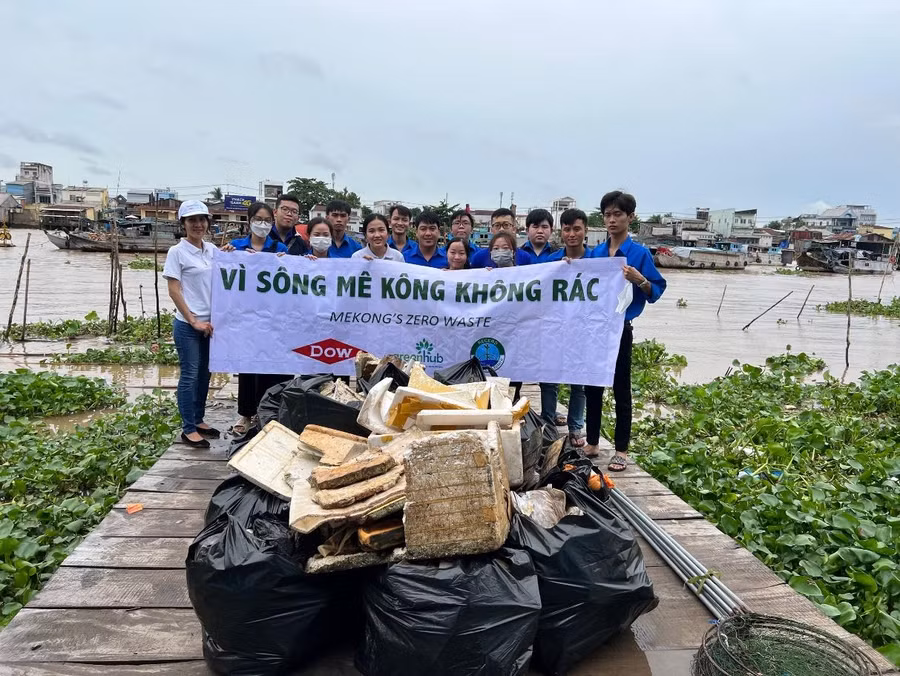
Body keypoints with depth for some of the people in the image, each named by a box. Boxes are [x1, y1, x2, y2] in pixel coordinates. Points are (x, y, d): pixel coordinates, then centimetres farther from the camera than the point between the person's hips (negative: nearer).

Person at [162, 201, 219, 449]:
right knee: (190, 376, 0)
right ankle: (188, 429, 10)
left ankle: (199, 421, 27)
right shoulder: (177, 252, -7)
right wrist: (194, 321, -13)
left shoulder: (212, 250, 8)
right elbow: (173, 291, -10)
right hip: (188, 325, -6)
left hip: (211, 322, 6)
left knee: (204, 374, 14)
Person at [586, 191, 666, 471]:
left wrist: (639, 280, -24)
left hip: (619, 329, -4)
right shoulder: (595, 253, 8)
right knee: (592, 387, 12)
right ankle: (592, 443, 25)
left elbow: (656, 291, -6)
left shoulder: (640, 253, -5)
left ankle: (621, 450, 15)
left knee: (621, 390, 4)